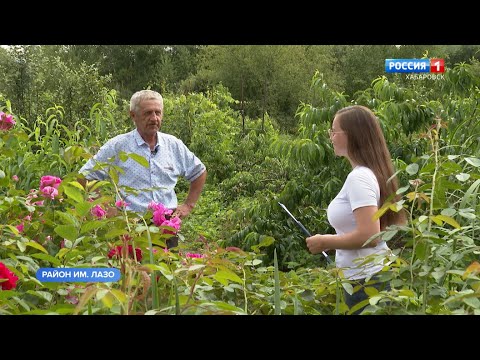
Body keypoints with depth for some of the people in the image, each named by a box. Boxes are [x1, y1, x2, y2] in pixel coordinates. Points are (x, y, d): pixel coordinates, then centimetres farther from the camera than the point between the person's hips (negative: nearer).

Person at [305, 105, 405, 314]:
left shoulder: (360, 177, -19)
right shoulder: (371, 173, 10)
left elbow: (368, 236, -26)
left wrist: (324, 242, -14)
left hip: (366, 280, -9)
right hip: (369, 275, 9)